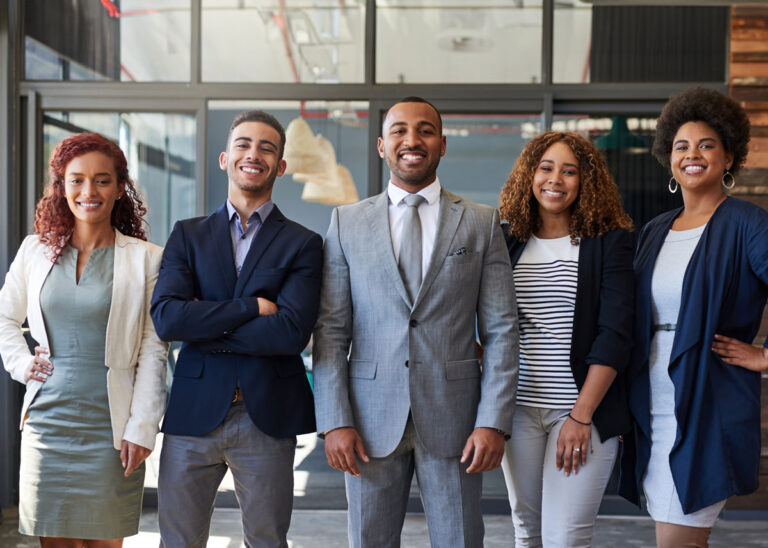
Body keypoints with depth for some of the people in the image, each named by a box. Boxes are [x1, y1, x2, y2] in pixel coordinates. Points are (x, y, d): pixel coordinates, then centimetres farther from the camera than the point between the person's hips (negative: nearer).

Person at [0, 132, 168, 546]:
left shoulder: (146, 259, -3)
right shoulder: (36, 250, 7)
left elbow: (153, 350, -3)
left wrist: (141, 428, -7)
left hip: (110, 426, -2)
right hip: (47, 419, 2)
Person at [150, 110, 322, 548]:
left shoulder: (303, 244, 3)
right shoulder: (188, 236, 9)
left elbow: (292, 331, -13)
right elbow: (165, 316, -7)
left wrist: (204, 327, -9)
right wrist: (252, 307, -12)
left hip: (267, 418, -1)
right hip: (194, 413, 1)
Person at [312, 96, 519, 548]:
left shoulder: (482, 223, 5)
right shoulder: (347, 223, 7)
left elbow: (502, 329, 2)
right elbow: (331, 330, 4)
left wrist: (494, 422, -7)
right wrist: (335, 421, -5)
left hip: (453, 418, 0)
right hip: (371, 421, 1)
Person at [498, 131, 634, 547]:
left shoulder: (609, 242, -3)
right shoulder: (509, 243, 8)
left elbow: (615, 334, -9)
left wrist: (582, 415, -14)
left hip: (583, 408, -4)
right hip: (518, 407, 4)